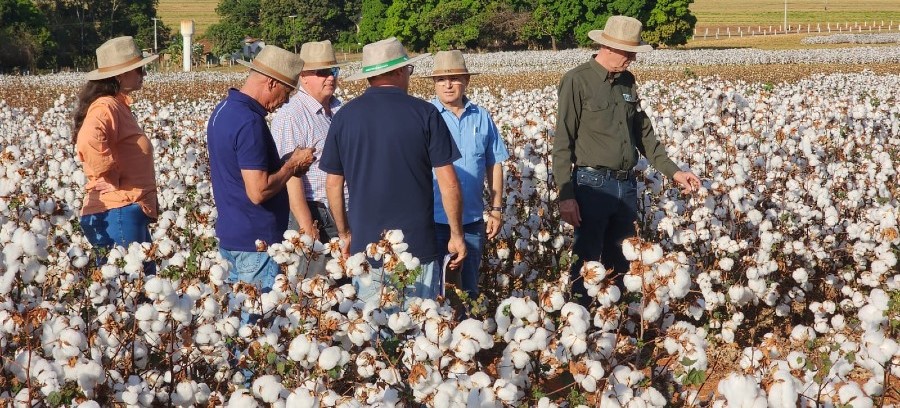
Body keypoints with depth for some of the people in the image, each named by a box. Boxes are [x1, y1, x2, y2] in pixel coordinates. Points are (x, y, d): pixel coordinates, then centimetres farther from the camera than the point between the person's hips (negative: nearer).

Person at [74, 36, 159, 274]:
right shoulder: (106, 107, -16)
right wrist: (113, 177, -24)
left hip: (129, 211, 10)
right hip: (117, 212, -10)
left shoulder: (118, 105, 16)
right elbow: (88, 142, -37)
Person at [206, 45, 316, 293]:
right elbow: (258, 192, -25)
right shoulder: (249, 122, -21)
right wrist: (292, 165, -11)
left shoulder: (224, 110, 10)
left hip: (230, 234, 10)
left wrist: (285, 165, 8)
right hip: (255, 242, -10)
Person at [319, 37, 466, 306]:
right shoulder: (425, 114, -6)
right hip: (417, 244, -2)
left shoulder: (345, 116, 1)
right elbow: (448, 183, -7)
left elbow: (333, 184, 7)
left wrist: (345, 234, 19)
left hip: (365, 247, 2)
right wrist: (456, 235, 4)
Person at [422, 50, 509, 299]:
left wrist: (496, 210, 7)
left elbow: (494, 166, 10)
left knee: (469, 288, 15)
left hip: (472, 220, 3)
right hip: (434, 219, -3)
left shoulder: (482, 118, 6)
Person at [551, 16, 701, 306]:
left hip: (627, 184, 7)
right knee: (587, 263, 0)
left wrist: (672, 171, 9)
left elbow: (644, 133, 18)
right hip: (593, 184, -6)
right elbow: (563, 142, -11)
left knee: (621, 261, 14)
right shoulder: (577, 81, -10)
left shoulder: (627, 81, 10)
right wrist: (566, 195, -16)